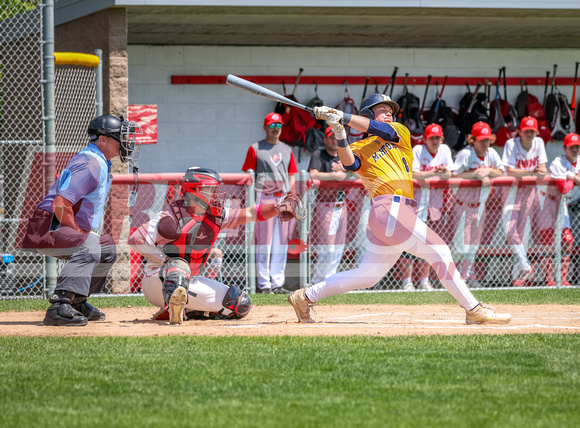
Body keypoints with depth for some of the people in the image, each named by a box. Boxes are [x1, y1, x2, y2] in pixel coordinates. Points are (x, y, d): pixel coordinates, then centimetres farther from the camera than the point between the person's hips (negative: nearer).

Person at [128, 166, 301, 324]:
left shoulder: (217, 216, 0)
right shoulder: (171, 218, -19)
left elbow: (252, 214, -6)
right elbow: (136, 240, -21)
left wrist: (277, 208, -24)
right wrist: (166, 260, -22)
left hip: (190, 281, 8)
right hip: (157, 279, -8)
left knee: (240, 304, -1)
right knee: (179, 265, -41)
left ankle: (184, 311, -2)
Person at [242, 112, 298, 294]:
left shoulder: (287, 149, 18)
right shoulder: (255, 149, 4)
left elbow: (291, 177, 18)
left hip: (284, 199, 5)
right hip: (264, 198, -5)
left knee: (281, 243, 5)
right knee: (264, 241, -5)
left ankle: (278, 283, 9)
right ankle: (264, 284, -3)